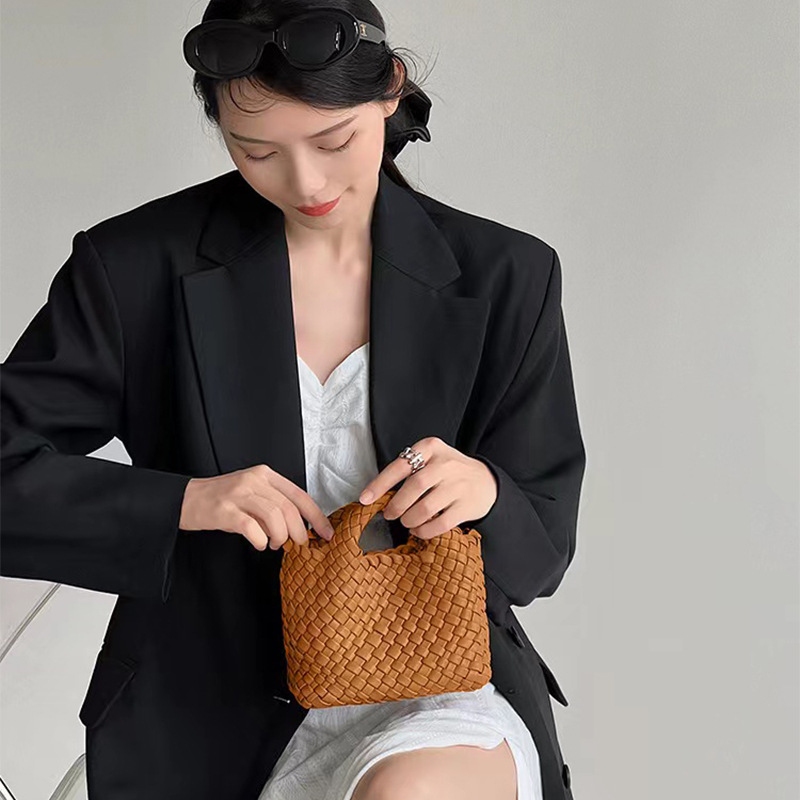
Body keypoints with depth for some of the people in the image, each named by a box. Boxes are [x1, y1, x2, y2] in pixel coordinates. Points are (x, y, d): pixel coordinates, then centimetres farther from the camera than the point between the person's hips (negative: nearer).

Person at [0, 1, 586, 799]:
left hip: (439, 692, 1)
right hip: (214, 723, -1)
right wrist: (183, 501, -21)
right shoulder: (137, 265, -4)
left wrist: (486, 493, -20)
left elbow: (543, 549, 3)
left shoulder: (504, 277, -1)